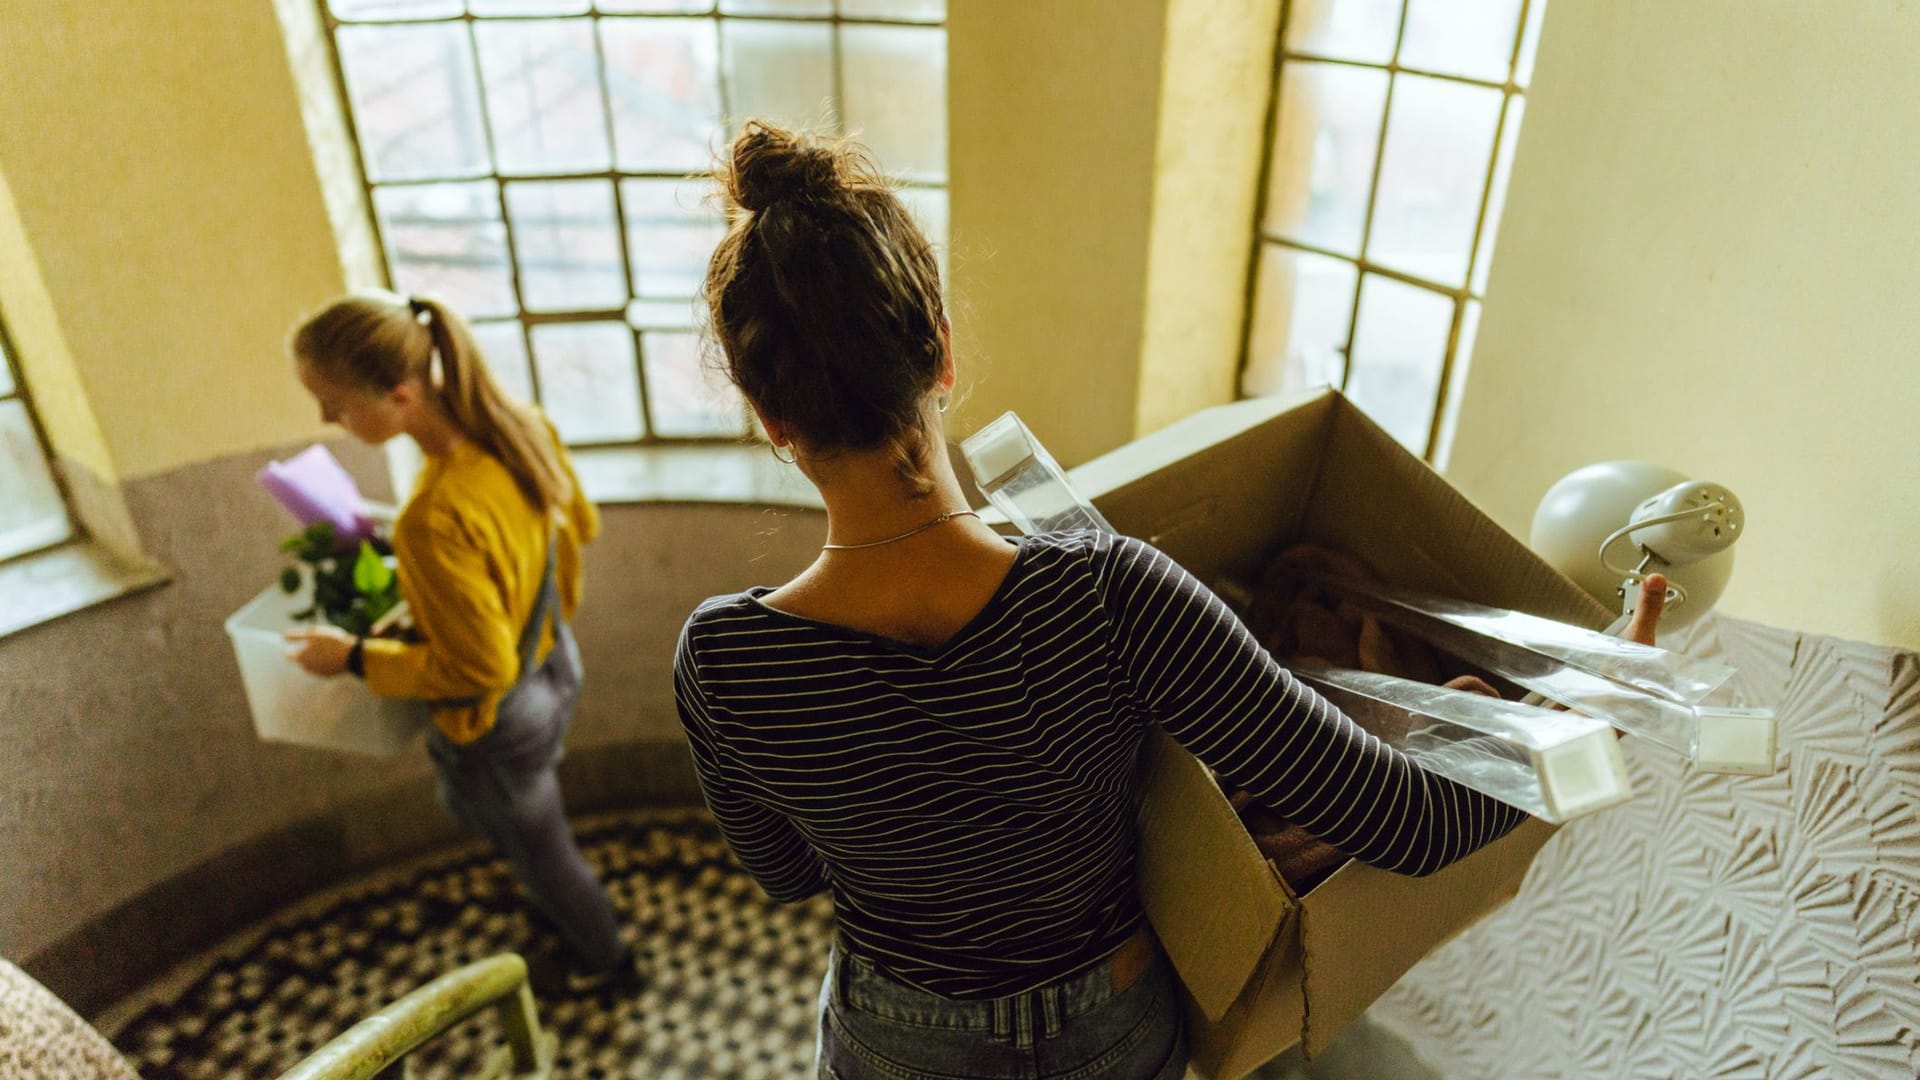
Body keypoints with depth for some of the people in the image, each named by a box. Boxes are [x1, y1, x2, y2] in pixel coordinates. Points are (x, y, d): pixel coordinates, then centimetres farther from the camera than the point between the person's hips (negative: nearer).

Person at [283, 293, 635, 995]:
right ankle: (565, 910, 63)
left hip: (495, 723, -8)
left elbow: (477, 668, -29)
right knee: (535, 830, 35)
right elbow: (579, 523, 2)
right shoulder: (519, 422, -15)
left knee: (536, 847, 23)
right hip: (554, 666, 8)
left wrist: (354, 659, -17)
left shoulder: (436, 523, -40)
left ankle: (600, 960, 51)